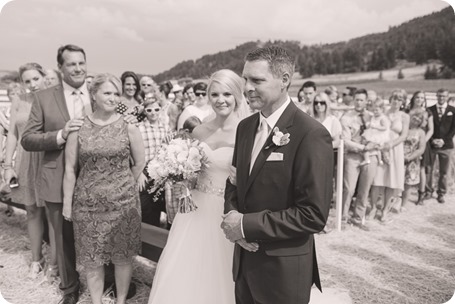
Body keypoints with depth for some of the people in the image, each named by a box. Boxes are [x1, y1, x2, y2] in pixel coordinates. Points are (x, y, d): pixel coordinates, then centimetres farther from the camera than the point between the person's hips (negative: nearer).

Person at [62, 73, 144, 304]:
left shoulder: (128, 127, -4)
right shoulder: (78, 127, -2)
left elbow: (139, 164, 5)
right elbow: (70, 169, 1)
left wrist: (123, 187, 8)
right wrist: (67, 203, 1)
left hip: (123, 203, 0)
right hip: (88, 204, 1)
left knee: (123, 256, 11)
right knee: (92, 258, 12)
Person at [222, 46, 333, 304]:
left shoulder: (312, 135, -20)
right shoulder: (245, 127, 2)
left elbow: (314, 215, -22)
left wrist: (247, 224, -19)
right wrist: (232, 216, -8)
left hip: (284, 271, -6)